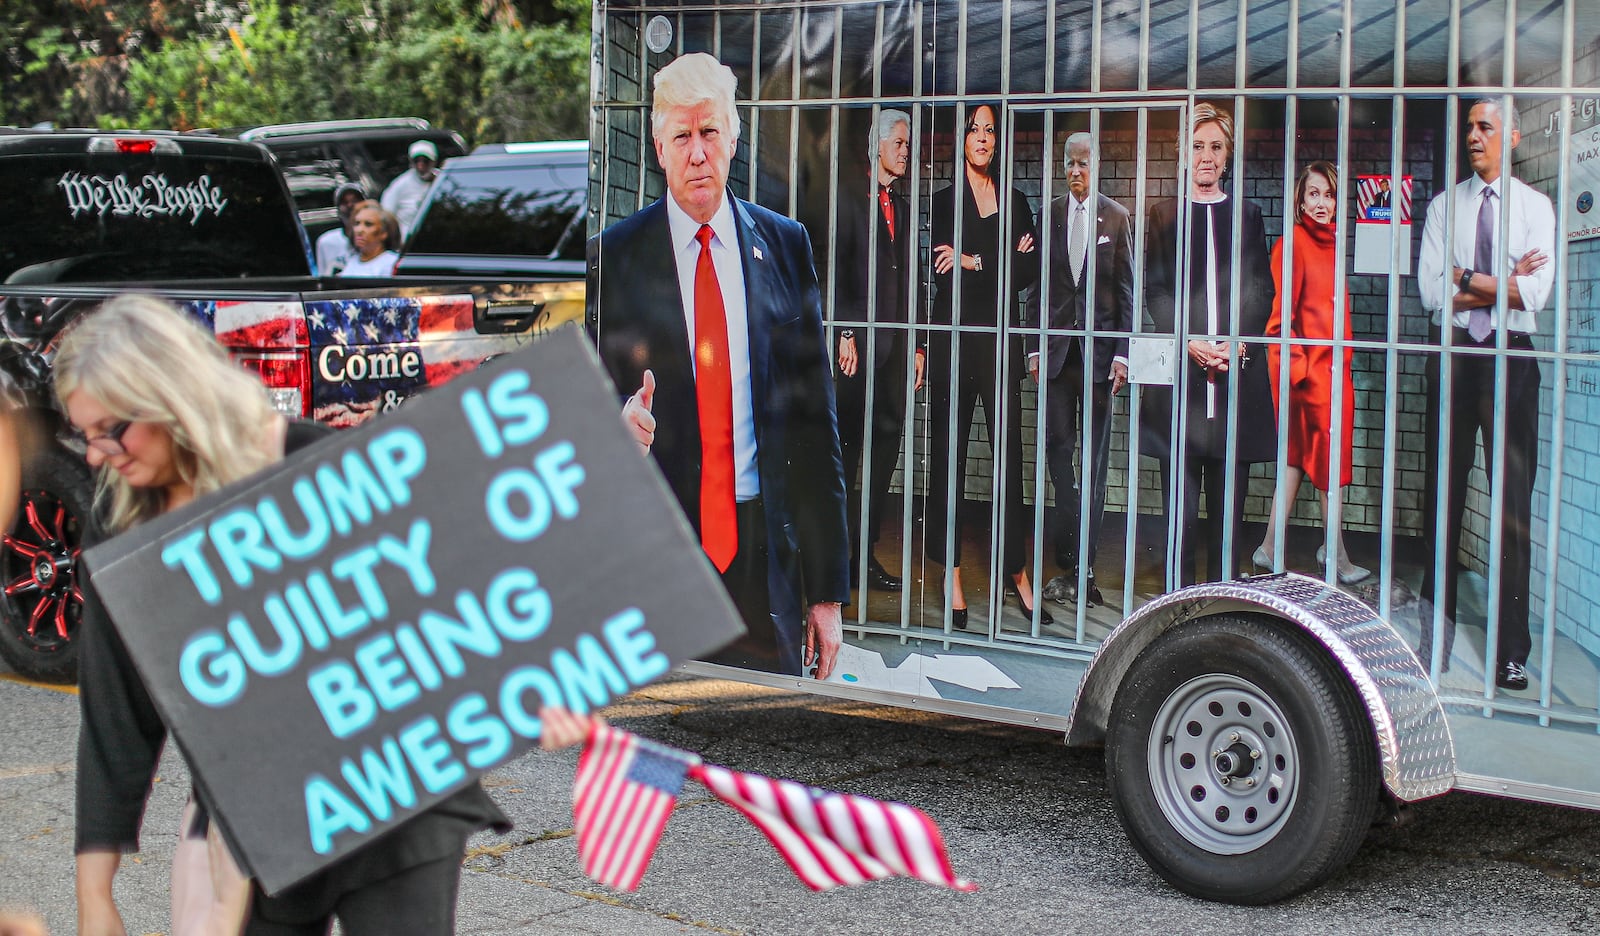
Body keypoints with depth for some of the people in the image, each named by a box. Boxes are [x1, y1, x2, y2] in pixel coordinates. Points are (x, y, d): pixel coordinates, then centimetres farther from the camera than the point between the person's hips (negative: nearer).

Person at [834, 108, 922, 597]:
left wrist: (916, 346, 13)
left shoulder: (904, 210, 18)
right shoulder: (852, 202, 0)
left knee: (885, 448, 4)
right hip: (859, 343, -6)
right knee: (846, 448, -5)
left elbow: (909, 281, 18)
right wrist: (845, 333, -13)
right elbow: (836, 271, -6)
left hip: (896, 343, 6)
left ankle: (865, 552, 9)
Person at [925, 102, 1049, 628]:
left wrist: (975, 262, -6)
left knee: (1010, 455, -2)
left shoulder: (1015, 203, 15)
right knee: (948, 453, -1)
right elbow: (941, 269, -7)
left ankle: (1017, 572, 4)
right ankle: (952, 573, 4)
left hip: (1001, 341, 2)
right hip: (954, 341, -2)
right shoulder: (943, 201, 7)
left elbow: (1030, 273, 3)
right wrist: (1006, 262, -6)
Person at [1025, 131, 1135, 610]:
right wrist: (1034, 347, 4)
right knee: (1057, 449, -1)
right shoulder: (1048, 216, 9)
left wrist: (1122, 353, -5)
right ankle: (1074, 566, 3)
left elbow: (1127, 290, 1)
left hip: (1099, 350, -2)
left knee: (1095, 458, 1)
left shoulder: (1116, 218, 1)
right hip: (1057, 349, 2)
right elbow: (1036, 287, 10)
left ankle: (1080, 566, 4)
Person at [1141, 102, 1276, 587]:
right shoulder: (1163, 215, 9)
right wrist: (1191, 344, -12)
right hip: (1179, 376, -2)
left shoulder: (1247, 215, 15)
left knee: (1229, 511, 2)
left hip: (1238, 377, 2)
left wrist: (1239, 343, -8)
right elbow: (1155, 290, 2)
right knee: (1181, 514, -4)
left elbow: (1261, 290, 10)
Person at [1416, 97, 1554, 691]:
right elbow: (1430, 290, -3)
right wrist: (1505, 283, -7)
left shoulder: (1536, 207, 3)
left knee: (1514, 499, -3)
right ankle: (1438, 617, 18)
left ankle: (1512, 647, 0)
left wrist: (1467, 279, -7)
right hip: (1454, 354, 2)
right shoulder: (1444, 206, 8)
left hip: (1511, 358, -2)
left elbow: (1536, 293, -9)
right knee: (1443, 491, 6)